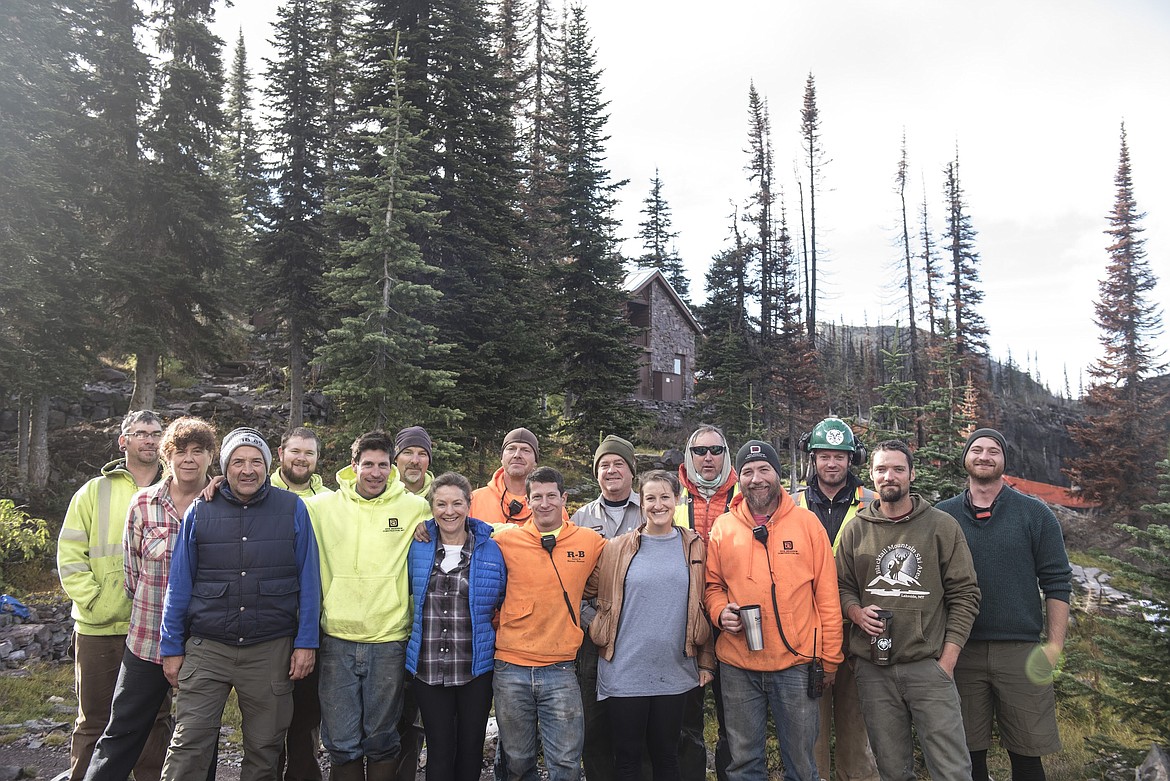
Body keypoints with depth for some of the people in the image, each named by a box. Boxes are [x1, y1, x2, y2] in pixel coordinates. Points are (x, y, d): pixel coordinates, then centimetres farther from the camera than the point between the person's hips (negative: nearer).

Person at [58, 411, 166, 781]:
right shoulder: (95, 492, 5)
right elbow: (69, 554, 2)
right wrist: (92, 600, -8)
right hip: (99, 629, 0)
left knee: (155, 720, 11)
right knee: (93, 722, 10)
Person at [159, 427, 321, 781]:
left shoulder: (293, 509, 0)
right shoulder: (200, 511, 3)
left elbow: (308, 582, 1)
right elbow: (179, 584, 7)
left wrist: (306, 642, -4)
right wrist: (171, 647, 4)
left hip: (271, 650, 0)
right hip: (206, 648, 1)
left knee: (264, 750, 11)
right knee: (188, 746, -2)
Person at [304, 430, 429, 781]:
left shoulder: (415, 508, 0)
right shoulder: (322, 506, 3)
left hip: (389, 639, -1)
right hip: (337, 638, 1)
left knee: (381, 739, 13)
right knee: (341, 741, 10)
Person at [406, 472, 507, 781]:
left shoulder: (491, 551, -1)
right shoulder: (417, 549, 2)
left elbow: (504, 603, 9)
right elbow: (408, 592, 17)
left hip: (476, 666, 0)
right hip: (428, 668, 1)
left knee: (471, 749, 11)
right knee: (439, 750, 7)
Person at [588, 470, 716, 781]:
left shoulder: (694, 547, 3)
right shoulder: (618, 548, -2)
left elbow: (703, 606, 6)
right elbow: (601, 601, 6)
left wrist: (707, 661, 5)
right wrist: (600, 638, -3)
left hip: (674, 672, 1)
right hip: (625, 673, -1)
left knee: (666, 755, 14)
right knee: (627, 756, 9)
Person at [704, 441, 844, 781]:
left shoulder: (806, 522, 0)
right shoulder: (722, 527, 4)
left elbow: (827, 594, 1)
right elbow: (713, 585, 12)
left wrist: (829, 657, 0)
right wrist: (720, 611, -9)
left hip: (797, 663, -1)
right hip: (737, 665, 1)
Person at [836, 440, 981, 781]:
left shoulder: (942, 526, 1)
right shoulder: (856, 530, 6)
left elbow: (965, 594, 0)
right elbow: (842, 586, 14)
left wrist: (948, 658, -5)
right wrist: (856, 611, -8)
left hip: (929, 665, -2)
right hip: (872, 668, 2)